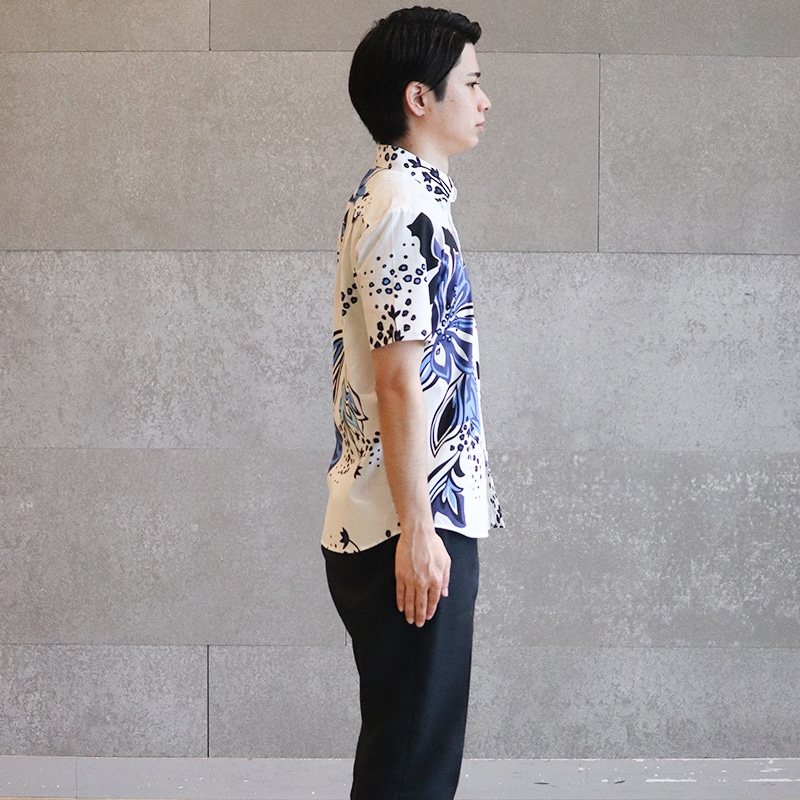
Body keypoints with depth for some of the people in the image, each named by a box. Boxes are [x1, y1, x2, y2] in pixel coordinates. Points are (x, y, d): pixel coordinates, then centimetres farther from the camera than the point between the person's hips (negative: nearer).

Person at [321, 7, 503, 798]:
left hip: (418, 523, 10)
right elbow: (400, 381, -19)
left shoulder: (388, 199, 18)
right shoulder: (408, 208, -14)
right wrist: (418, 530, -20)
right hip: (414, 528, -10)